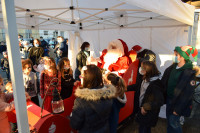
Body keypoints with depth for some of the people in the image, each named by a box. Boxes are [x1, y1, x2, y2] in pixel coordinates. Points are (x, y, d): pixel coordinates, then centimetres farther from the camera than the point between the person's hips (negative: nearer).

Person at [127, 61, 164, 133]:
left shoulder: (155, 84, -27)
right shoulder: (144, 80, -3)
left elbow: (160, 101, -30)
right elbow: (136, 86, 12)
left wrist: (146, 107, -24)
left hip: (149, 113, -7)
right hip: (141, 109, 7)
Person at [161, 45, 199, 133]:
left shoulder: (189, 73, -22)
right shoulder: (173, 67, -2)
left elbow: (187, 94, -20)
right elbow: (165, 82, 8)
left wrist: (178, 109, -17)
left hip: (177, 102, -7)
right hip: (169, 99, 7)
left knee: (174, 122, 5)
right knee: (169, 120, 21)